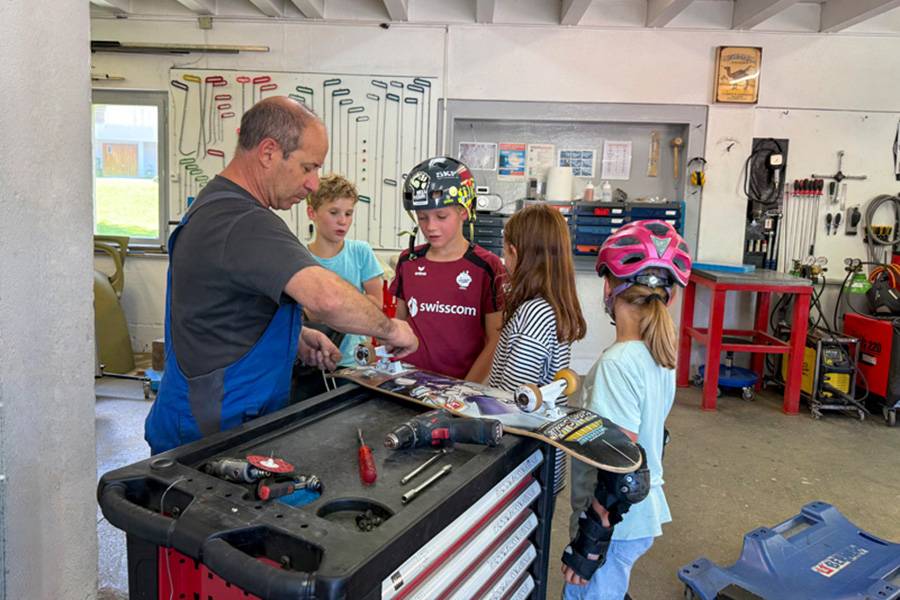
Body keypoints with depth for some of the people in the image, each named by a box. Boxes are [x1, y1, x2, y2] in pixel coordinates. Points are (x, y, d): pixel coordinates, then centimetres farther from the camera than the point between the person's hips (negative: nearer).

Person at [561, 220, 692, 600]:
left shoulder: (618, 363, -24)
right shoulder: (659, 354, 2)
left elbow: (620, 470, -24)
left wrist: (592, 541, -17)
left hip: (614, 523, -8)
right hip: (641, 515, 8)